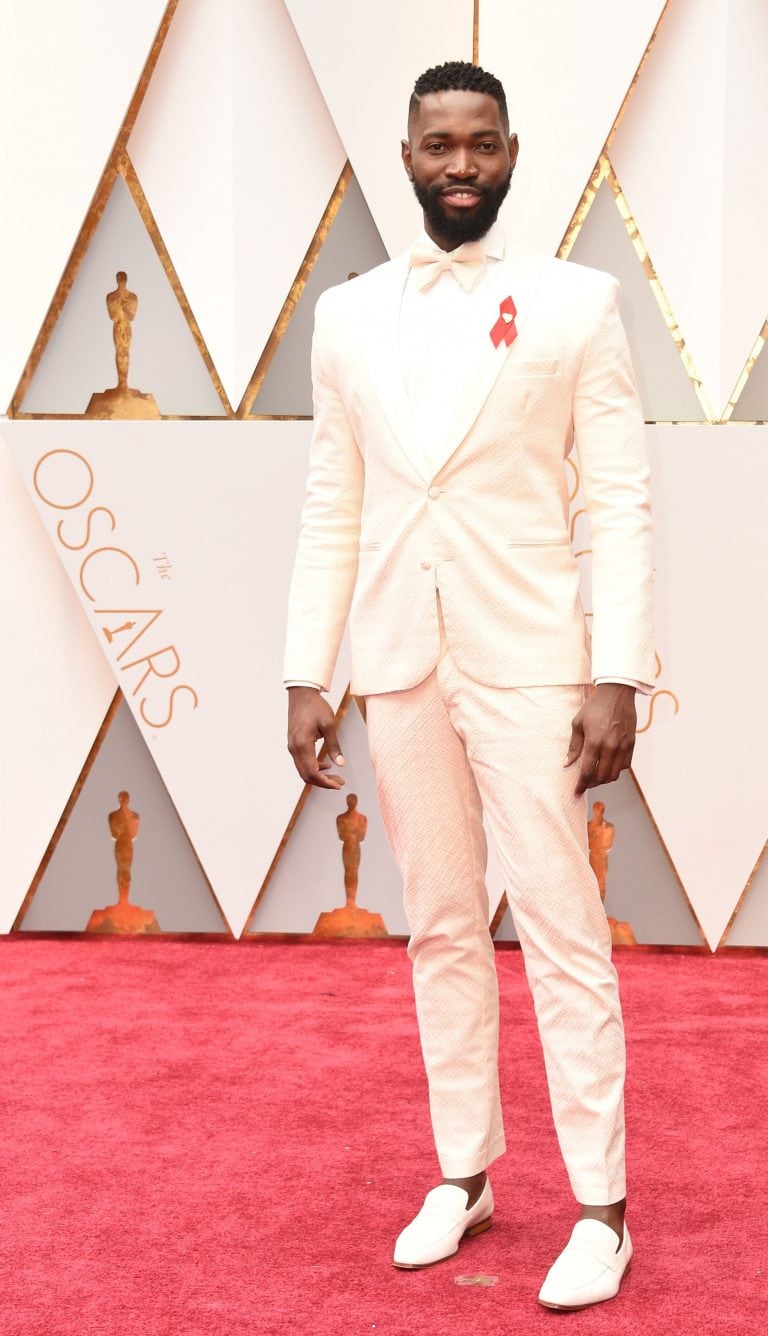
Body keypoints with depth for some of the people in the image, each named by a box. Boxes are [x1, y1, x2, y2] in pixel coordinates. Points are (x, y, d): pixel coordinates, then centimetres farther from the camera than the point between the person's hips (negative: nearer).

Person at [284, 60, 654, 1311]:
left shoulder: (577, 304, -1)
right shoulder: (348, 315, 9)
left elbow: (621, 503, -4)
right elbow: (331, 510, 10)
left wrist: (617, 675, -12)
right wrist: (305, 675, 5)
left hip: (529, 659, -3)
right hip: (398, 664, 4)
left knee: (561, 928, -1)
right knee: (443, 929, 11)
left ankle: (601, 1208, 8)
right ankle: (465, 1174, 24)